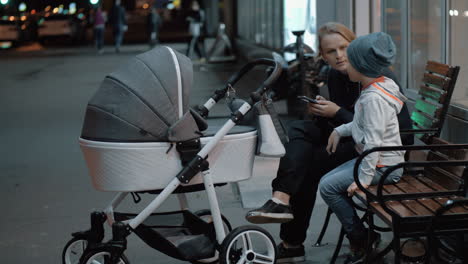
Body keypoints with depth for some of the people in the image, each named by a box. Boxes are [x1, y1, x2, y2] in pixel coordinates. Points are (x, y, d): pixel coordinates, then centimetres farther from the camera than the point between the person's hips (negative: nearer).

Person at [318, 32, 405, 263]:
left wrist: (364, 179, -24)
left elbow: (373, 141, -27)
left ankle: (360, 240, -1)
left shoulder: (373, 98, -24)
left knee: (328, 187, -12)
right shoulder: (377, 87, 8)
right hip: (375, 158, 10)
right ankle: (359, 233, 13)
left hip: (383, 165, -10)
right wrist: (340, 131, 17)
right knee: (328, 181, 10)